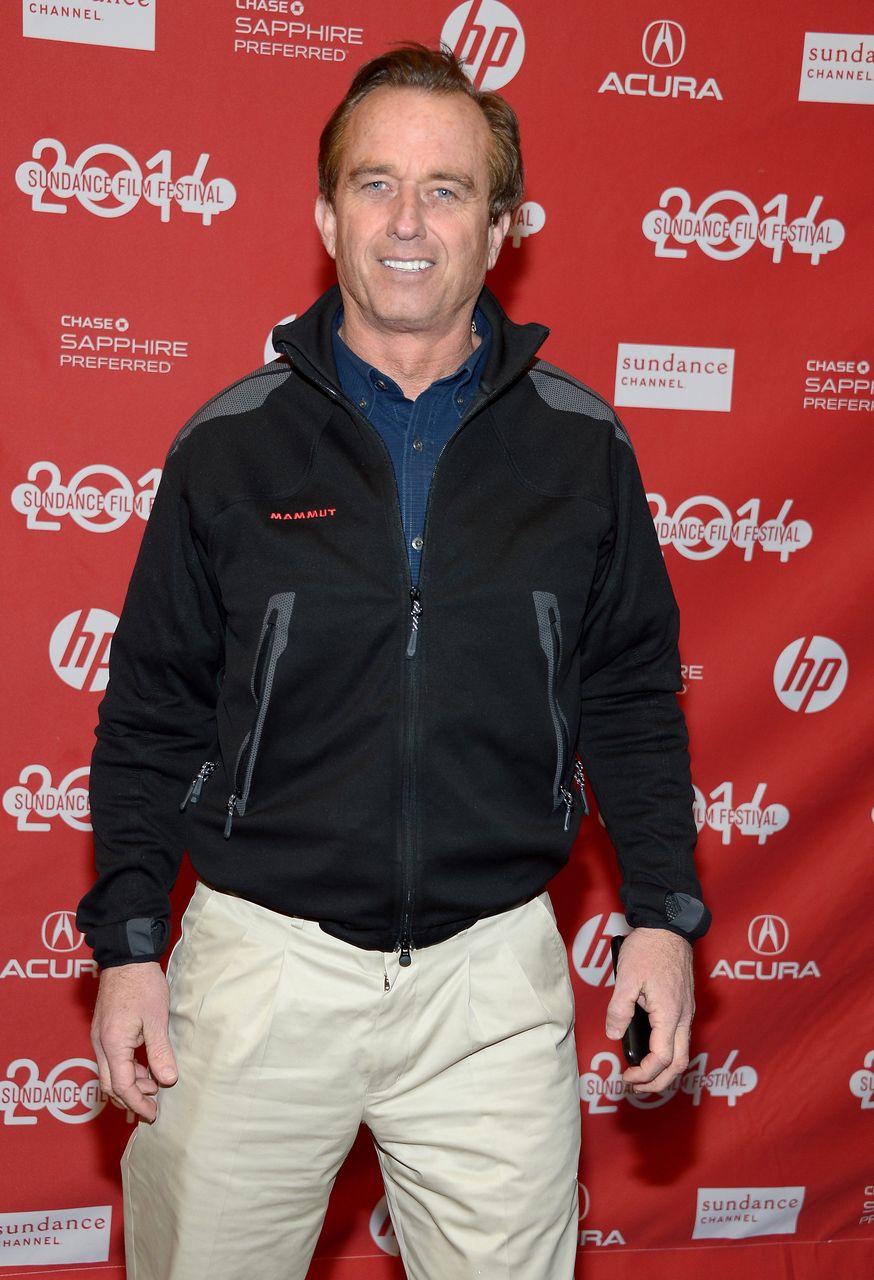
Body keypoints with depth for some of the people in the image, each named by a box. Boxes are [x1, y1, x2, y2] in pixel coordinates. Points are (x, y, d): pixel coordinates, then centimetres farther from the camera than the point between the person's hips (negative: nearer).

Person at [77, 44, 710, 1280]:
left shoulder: (581, 448, 0)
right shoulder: (229, 446, -2)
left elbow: (633, 699, 7)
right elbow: (152, 717, 2)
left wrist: (663, 909, 2)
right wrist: (127, 941, -1)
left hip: (495, 969, 1)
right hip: (263, 957, 0)